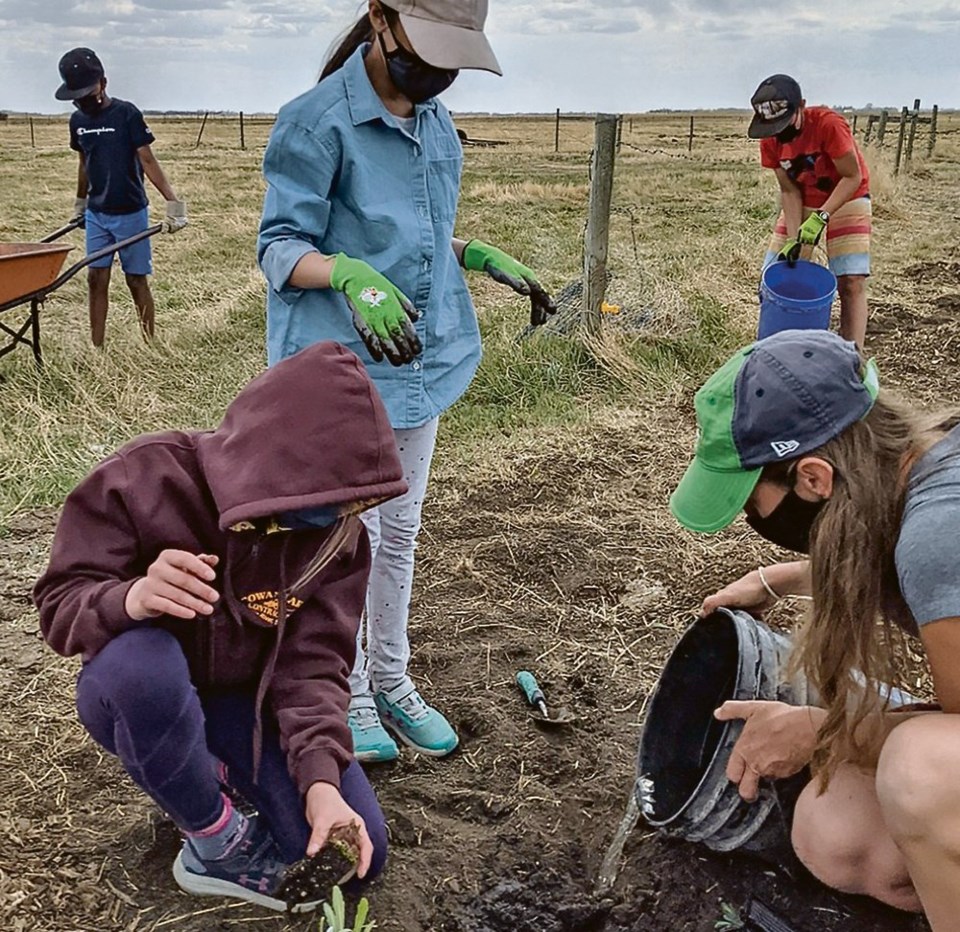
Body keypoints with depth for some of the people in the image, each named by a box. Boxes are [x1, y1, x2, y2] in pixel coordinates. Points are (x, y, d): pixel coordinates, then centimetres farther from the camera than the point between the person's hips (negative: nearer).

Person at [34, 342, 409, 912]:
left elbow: (314, 662, -18)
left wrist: (321, 780, -34)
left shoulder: (337, 535, -15)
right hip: (137, 695, -2)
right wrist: (132, 599, -46)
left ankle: (214, 771, 14)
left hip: (250, 701, 3)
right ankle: (220, 842, -14)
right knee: (140, 657, -41)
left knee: (359, 851, -12)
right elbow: (61, 606, -22)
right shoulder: (147, 479, -26)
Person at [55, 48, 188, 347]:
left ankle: (150, 344, 9)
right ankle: (96, 348, 10)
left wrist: (173, 201, -20)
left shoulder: (127, 114, -11)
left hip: (129, 213, -5)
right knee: (96, 278, 4)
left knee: (136, 279, 0)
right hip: (96, 213, 5)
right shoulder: (77, 120, 6)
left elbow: (147, 160, -13)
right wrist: (80, 204, 25)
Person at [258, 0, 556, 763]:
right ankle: (348, 692, 25)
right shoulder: (318, 121, -15)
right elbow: (280, 248, -15)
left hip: (423, 358, 7)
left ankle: (391, 680, 33)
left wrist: (484, 257, 0)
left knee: (400, 532, 16)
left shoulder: (435, 121, 6)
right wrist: (350, 274, -35)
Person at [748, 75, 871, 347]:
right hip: (803, 203, 5)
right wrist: (794, 239, -21)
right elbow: (789, 190, -10)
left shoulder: (828, 124, -29)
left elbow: (853, 177, -23)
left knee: (851, 283, -15)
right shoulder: (770, 140, -15)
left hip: (846, 200, -5)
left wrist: (821, 217, -33)